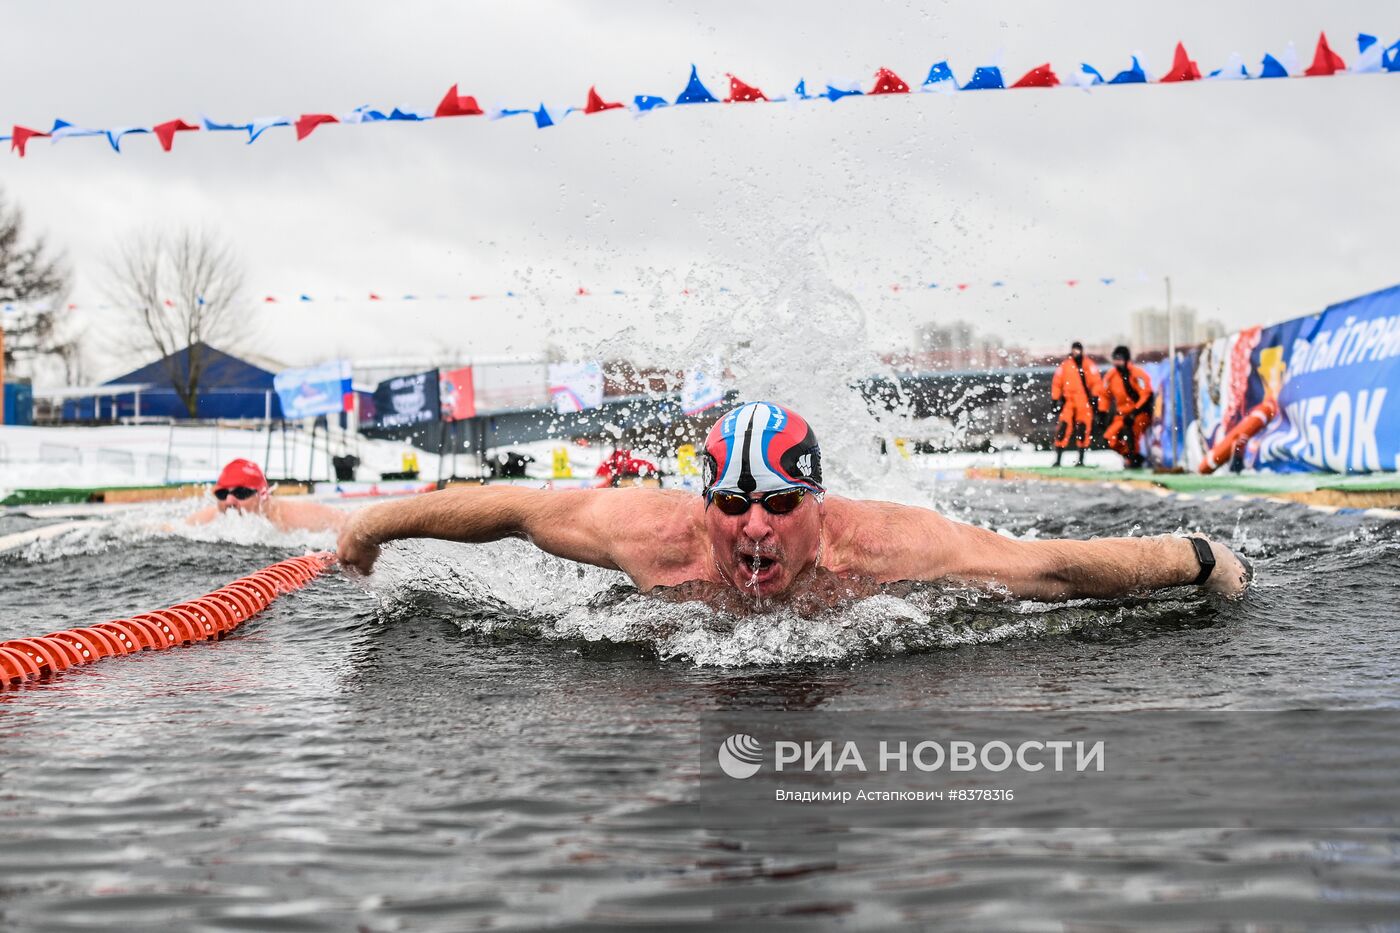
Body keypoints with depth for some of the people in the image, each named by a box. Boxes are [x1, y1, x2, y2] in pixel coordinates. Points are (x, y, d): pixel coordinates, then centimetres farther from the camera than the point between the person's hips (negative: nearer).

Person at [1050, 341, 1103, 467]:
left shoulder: (1089, 365, 2)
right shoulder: (1064, 365, 5)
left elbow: (1096, 382, 2)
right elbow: (1056, 383, 10)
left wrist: (1095, 396, -6)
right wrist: (1057, 398, 5)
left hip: (1084, 404, 0)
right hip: (1068, 402, 0)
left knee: (1084, 430, 1)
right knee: (1064, 427, -10)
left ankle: (1081, 459, 11)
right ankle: (1058, 459, -6)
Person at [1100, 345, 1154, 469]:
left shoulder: (1138, 374, -18)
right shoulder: (1111, 376, 0)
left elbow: (1147, 395, -22)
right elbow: (1105, 394, 14)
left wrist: (1135, 413, -28)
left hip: (1141, 412, -6)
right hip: (1123, 413, 7)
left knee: (1128, 427, -33)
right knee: (1110, 438, -7)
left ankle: (1133, 457, -19)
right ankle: (1137, 458, 6)